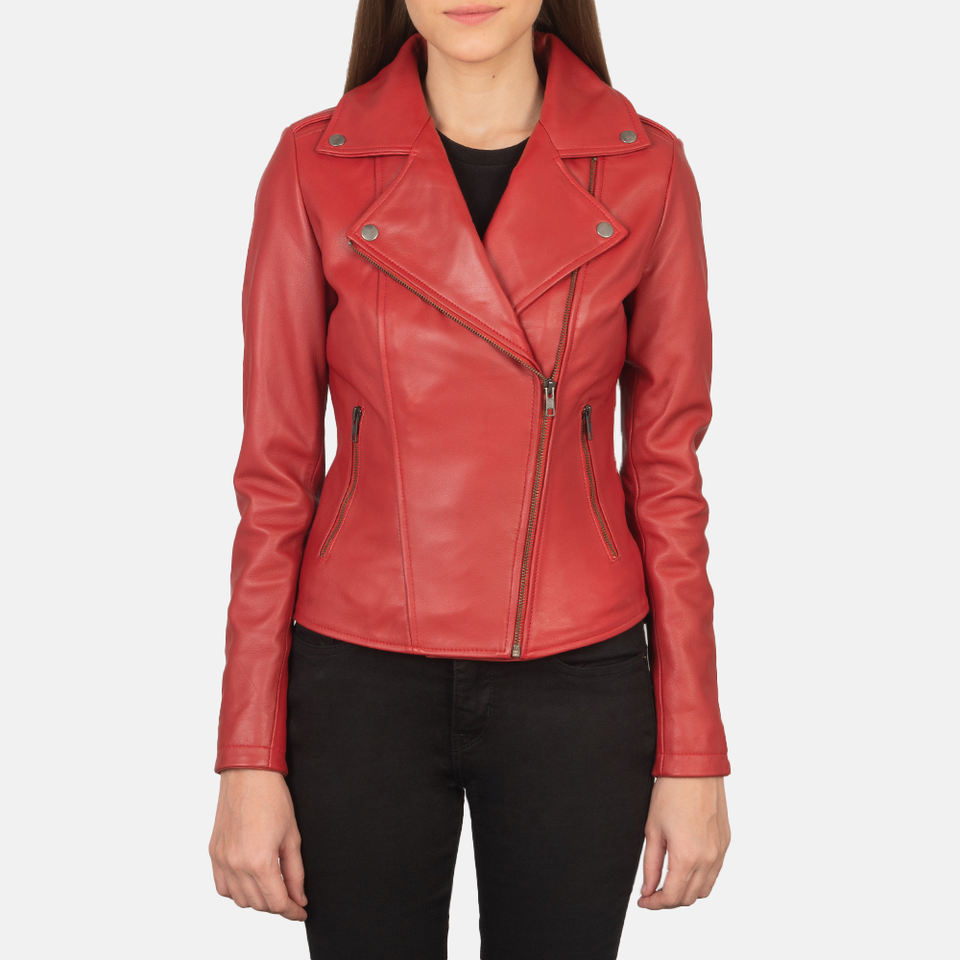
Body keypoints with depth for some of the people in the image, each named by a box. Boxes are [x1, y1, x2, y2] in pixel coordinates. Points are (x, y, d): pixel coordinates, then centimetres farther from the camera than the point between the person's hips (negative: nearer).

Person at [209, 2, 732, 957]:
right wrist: (248, 763, -3)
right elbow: (274, 476, -2)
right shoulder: (315, 168, -4)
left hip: (577, 683, 1)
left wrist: (692, 754, 0)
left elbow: (667, 475, 1)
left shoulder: (645, 170, -3)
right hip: (361, 680, 0)